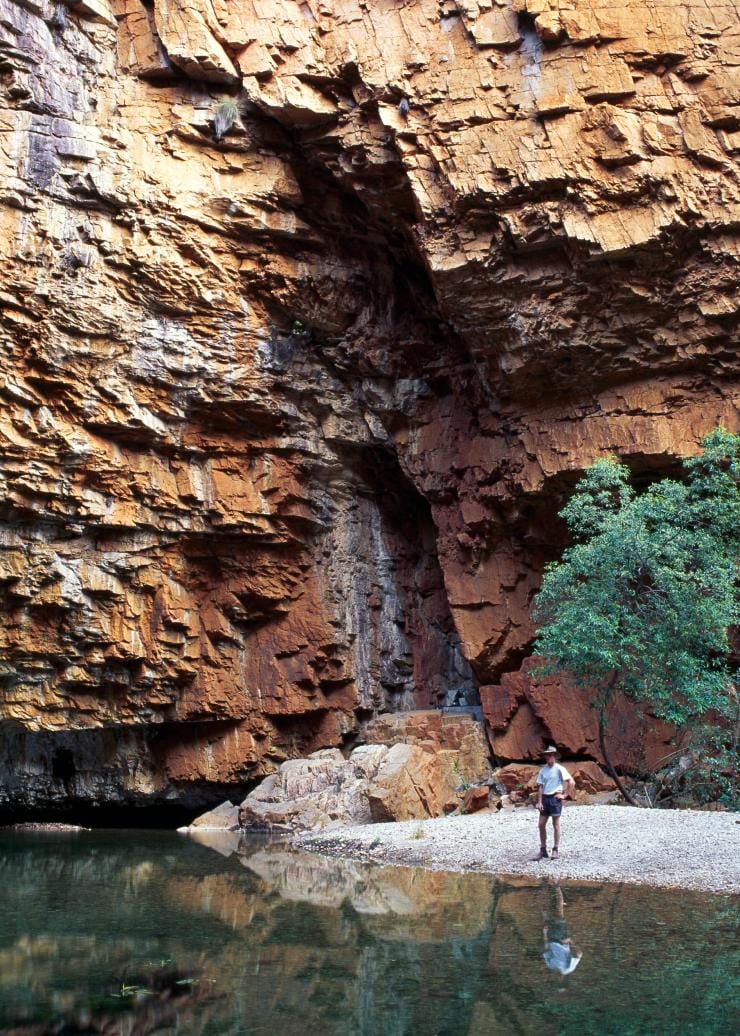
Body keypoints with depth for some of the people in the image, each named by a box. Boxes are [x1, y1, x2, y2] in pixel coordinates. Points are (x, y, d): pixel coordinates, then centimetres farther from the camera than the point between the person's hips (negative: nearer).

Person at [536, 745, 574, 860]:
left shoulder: (559, 769, -8)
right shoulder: (543, 770, 8)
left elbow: (572, 782, -11)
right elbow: (540, 787, 8)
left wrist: (565, 795, -9)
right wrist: (539, 802, 1)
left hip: (555, 798, -5)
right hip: (545, 798, 5)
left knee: (556, 824, 2)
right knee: (541, 824, 4)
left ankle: (556, 850, 10)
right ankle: (543, 849, 13)